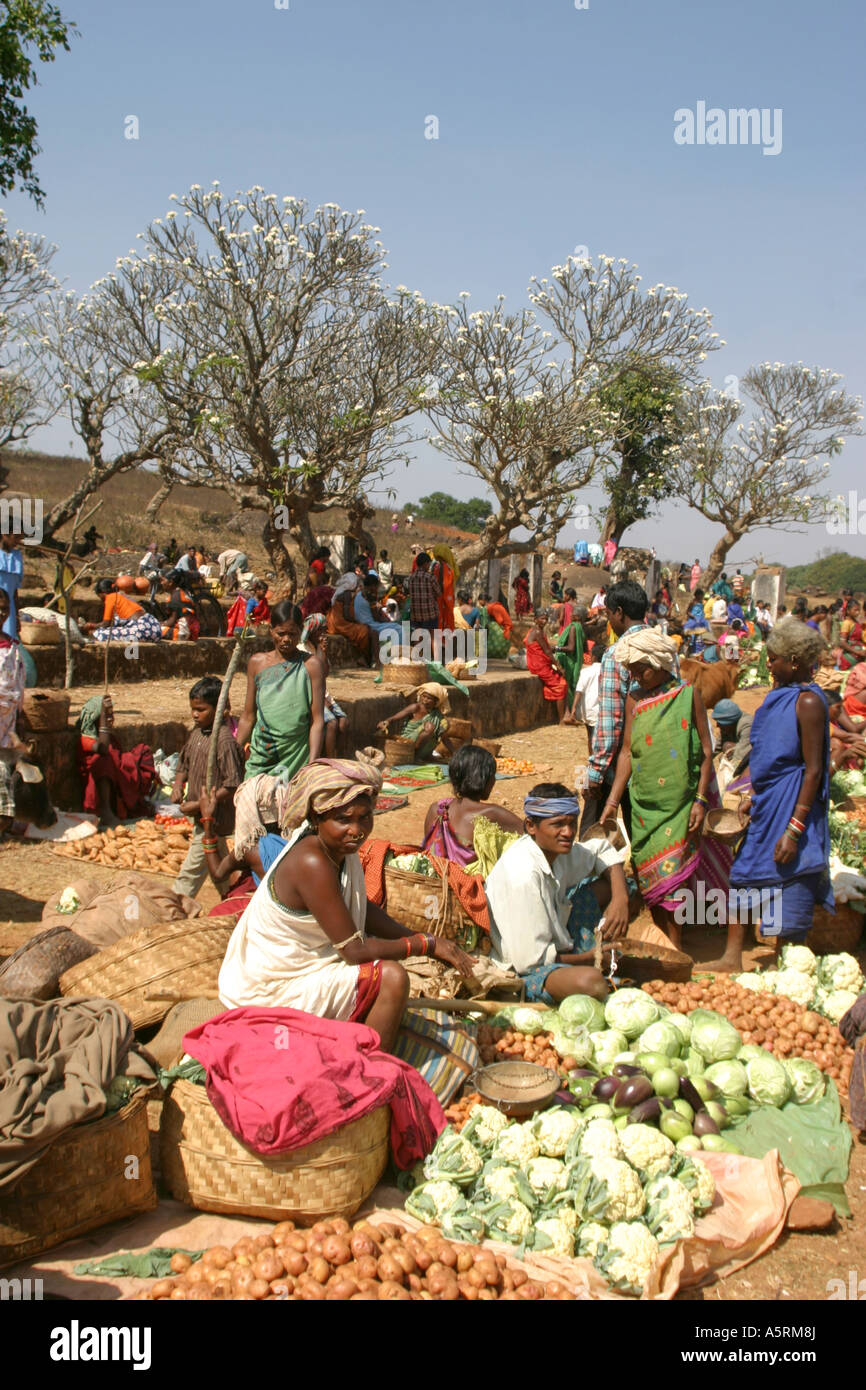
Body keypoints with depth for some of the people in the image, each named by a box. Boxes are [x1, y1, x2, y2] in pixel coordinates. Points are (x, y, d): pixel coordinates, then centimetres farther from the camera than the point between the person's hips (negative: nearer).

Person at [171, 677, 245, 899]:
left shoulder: (225, 740, -22)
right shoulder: (197, 733, 5)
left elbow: (232, 785, -24)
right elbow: (184, 763, 21)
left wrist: (199, 805, -22)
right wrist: (178, 784, 0)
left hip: (213, 817, -9)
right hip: (201, 815, 9)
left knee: (192, 870, -2)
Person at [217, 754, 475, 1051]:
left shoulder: (339, 847, -1)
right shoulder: (312, 863, -28)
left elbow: (362, 909, 12)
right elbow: (354, 950, -25)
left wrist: (428, 943, 2)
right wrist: (427, 944, -15)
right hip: (271, 992, -10)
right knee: (391, 977, -18)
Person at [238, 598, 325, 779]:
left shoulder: (310, 665, -2)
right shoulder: (257, 662, 8)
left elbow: (317, 720, -5)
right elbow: (248, 717, 13)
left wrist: (312, 765, -13)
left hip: (297, 757, -3)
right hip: (261, 757, 3)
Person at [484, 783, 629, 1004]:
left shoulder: (556, 849, -4)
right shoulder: (524, 874, -29)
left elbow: (603, 851, 17)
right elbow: (530, 960, -27)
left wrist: (620, 900, -3)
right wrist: (592, 958, -12)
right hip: (516, 973, -9)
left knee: (606, 885, 10)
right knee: (590, 982, -38)